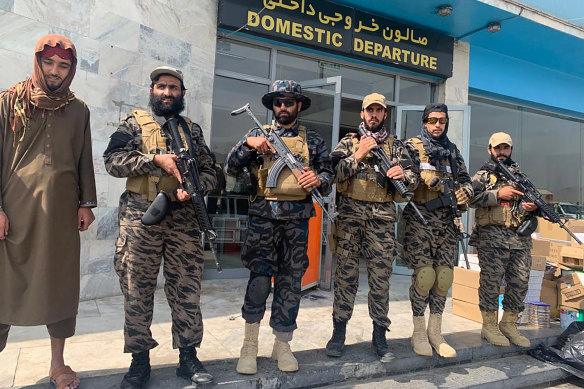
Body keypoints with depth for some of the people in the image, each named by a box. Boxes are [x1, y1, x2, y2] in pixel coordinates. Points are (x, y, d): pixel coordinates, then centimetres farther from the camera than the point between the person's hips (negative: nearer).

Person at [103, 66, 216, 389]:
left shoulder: (192, 129, 15)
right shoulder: (134, 122, 9)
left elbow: (209, 170, 10)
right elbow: (112, 160, -3)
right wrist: (155, 159, -13)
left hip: (184, 219, 2)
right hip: (140, 218, -1)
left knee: (186, 288, 4)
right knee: (137, 289, 5)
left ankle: (188, 356, 17)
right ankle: (140, 359, 19)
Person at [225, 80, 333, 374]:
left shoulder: (312, 140, 12)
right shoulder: (258, 134, 10)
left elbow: (328, 174, 11)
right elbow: (231, 168, 3)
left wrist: (319, 179, -11)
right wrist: (248, 143, -12)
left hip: (297, 219, 2)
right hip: (264, 216, -1)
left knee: (290, 281, 6)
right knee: (260, 278, -6)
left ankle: (282, 345, 20)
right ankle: (250, 345, 11)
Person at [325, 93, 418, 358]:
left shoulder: (396, 145, 13)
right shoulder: (349, 142, 10)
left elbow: (413, 181, 5)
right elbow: (335, 173, -3)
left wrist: (402, 174, -17)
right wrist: (359, 154, -11)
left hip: (383, 217, 1)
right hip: (350, 214, -1)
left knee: (381, 276, 4)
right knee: (346, 274, 3)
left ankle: (379, 332, 18)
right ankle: (339, 331, 13)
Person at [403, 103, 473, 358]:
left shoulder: (453, 150, 19)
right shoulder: (412, 146, 4)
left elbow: (465, 180, 20)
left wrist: (464, 193, -2)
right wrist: (429, 180, -26)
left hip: (447, 220, 5)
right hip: (419, 217, -5)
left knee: (444, 276, 5)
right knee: (424, 275, -7)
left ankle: (435, 332, 19)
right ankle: (419, 332, 10)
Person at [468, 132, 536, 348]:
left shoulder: (520, 175, 19)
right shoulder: (483, 175, 5)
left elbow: (530, 201, 23)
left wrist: (530, 207, 0)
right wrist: (498, 194, -17)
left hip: (521, 238, 5)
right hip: (492, 237, -5)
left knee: (520, 282, 6)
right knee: (491, 281, -2)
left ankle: (509, 324, 21)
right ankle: (489, 326, 11)